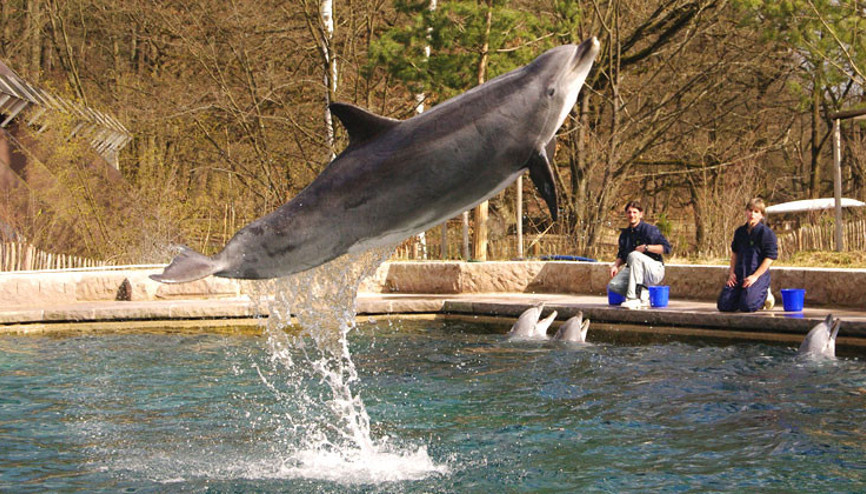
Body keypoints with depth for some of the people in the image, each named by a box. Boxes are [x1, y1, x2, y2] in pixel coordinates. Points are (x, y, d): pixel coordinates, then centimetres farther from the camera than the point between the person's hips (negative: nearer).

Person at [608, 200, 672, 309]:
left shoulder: (650, 230, -5)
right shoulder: (624, 234, 14)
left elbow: (666, 248, -11)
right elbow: (621, 256, 23)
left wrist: (646, 247, -20)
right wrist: (616, 265, 1)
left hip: (654, 269, -6)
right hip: (632, 270, 6)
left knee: (633, 255, -37)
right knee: (613, 285, -21)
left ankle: (633, 298, -41)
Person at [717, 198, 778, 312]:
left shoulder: (766, 233, -9)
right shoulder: (740, 232, 12)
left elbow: (770, 257, -11)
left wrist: (755, 276, -15)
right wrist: (732, 272, 9)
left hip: (759, 274, -6)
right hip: (739, 275, 6)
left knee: (747, 306, -24)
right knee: (724, 306, -4)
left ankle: (764, 295, 9)